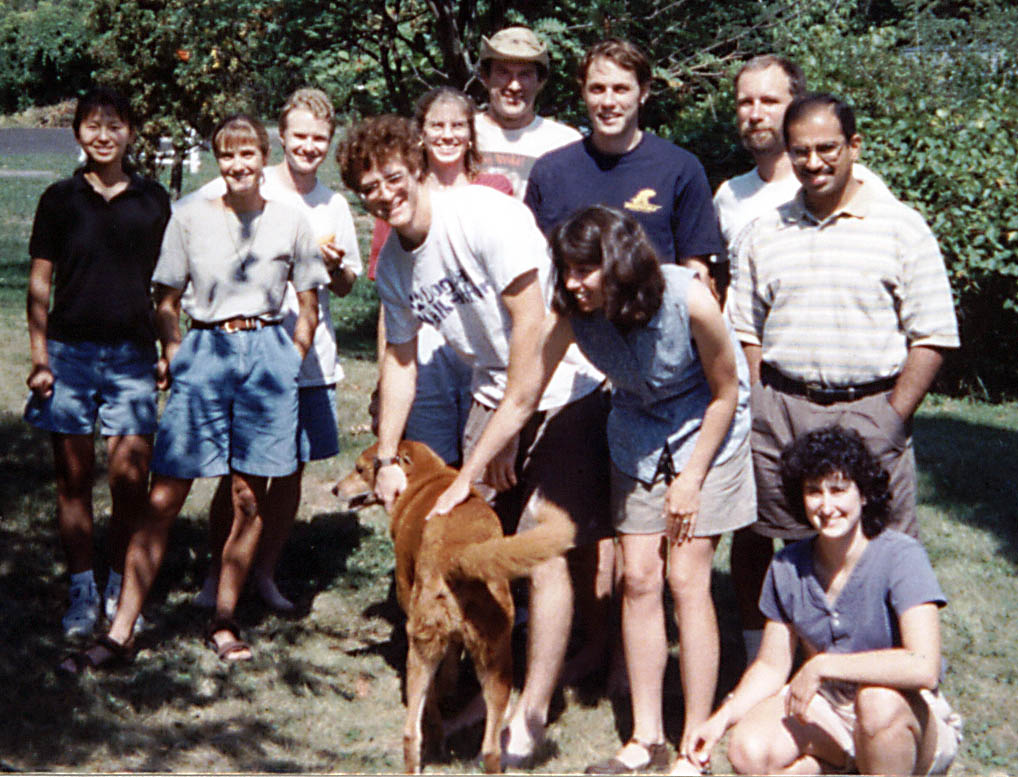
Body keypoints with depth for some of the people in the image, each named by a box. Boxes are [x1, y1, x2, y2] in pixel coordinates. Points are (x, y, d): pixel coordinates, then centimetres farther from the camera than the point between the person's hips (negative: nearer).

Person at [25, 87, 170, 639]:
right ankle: (82, 593, 16)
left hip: (132, 354, 0)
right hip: (70, 349, 0)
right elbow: (39, 284, 5)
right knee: (74, 479, 4)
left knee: (131, 480, -4)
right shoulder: (60, 199, 4)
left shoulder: (152, 200, 6)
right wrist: (40, 358, -1)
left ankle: (120, 589, 13)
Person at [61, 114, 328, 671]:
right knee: (164, 496, -5)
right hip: (203, 353, -1)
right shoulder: (190, 219, 3)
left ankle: (223, 621, 19)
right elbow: (166, 304, 8)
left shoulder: (290, 222, 3)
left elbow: (308, 310, 12)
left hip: (267, 353, 1)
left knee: (249, 498, 4)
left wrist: (287, 368, 7)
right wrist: (175, 358, 0)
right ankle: (120, 633, -3)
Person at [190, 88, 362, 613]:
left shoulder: (334, 206, 10)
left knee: (292, 470, 7)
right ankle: (216, 574, 15)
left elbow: (345, 287, 19)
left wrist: (336, 265, -5)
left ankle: (264, 573, 22)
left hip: (310, 358, 4)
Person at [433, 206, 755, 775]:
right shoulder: (570, 314, -20)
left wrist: (691, 479, -12)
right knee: (639, 578, 0)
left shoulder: (689, 301, -30)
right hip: (639, 434, 4)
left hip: (706, 429, -4)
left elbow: (726, 392, -14)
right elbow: (520, 400, -9)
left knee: (688, 579, -10)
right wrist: (466, 478, -4)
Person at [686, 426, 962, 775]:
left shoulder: (900, 557, -18)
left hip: (912, 718, -4)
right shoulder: (788, 568, -2)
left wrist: (822, 666, -29)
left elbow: (924, 667, -32)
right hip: (826, 707, 5)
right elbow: (771, 666, 7)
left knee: (878, 698, -38)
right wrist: (722, 719, -9)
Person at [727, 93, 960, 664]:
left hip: (869, 411, -3)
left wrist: (893, 418, -8)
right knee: (784, 557, 9)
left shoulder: (902, 228, 0)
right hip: (780, 410, 3)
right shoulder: (765, 235, 11)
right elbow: (746, 333, 16)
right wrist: (758, 414, 4)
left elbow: (932, 337, -2)